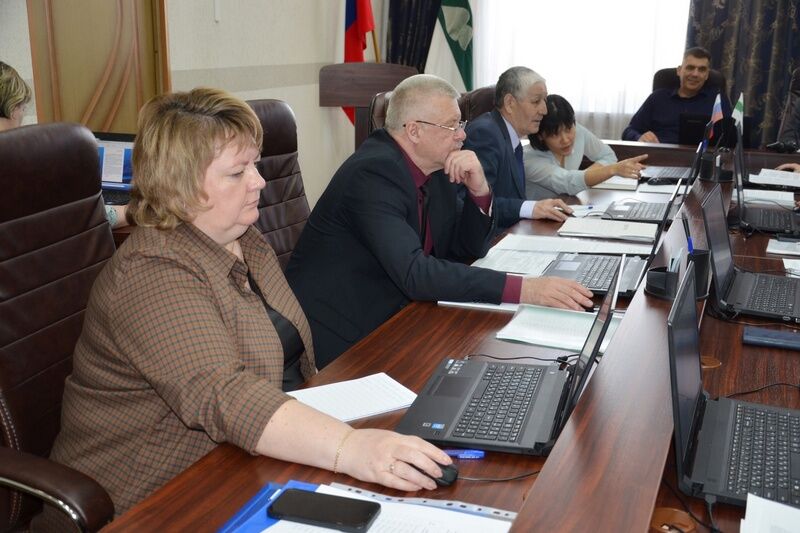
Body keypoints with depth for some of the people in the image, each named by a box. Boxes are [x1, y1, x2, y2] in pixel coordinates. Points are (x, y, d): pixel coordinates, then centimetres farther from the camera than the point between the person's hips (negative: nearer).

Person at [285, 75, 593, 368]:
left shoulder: (435, 168, 3)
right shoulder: (373, 173, -23)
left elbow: (469, 248, 11)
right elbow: (414, 273, -32)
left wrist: (478, 189, -9)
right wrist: (523, 289, -35)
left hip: (390, 320, 8)